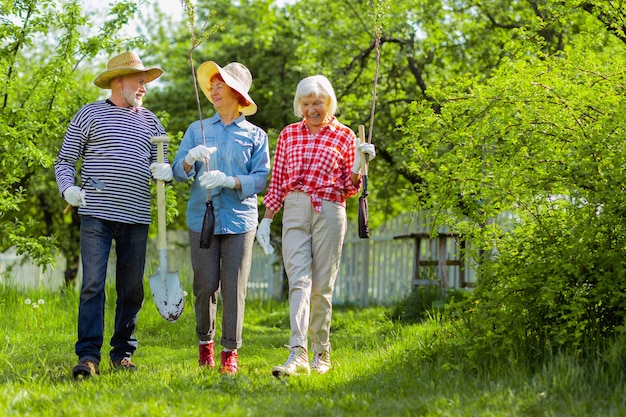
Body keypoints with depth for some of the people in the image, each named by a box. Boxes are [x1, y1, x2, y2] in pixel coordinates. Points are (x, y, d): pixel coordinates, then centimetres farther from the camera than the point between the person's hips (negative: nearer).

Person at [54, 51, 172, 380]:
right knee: (93, 285, -10)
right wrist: (67, 188, -12)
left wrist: (164, 171, -5)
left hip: (137, 218, 4)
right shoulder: (90, 114, 6)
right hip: (96, 215, -4)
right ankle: (88, 356, -12)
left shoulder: (150, 121, 17)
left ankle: (123, 353, 16)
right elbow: (65, 161, 7)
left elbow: (162, 164, 19)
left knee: (132, 290, 6)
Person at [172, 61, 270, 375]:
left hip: (239, 219, -1)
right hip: (202, 216, 2)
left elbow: (260, 178, -1)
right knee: (205, 286, 0)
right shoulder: (197, 130, 14)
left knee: (234, 287, -6)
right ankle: (205, 341, 20)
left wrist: (228, 180, -17)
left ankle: (230, 351, 1)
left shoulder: (255, 136, 8)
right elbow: (178, 172, 7)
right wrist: (190, 159, -15)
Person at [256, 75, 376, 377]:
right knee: (299, 280, -13)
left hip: (329, 212, -1)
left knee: (322, 286, 0)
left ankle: (321, 353, 13)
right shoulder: (288, 134, 13)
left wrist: (358, 167, -12)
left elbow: (349, 188, 7)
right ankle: (298, 354, -24)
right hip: (294, 210, 1)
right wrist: (266, 219, 9)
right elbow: (276, 181, 14)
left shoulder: (345, 136, 7)